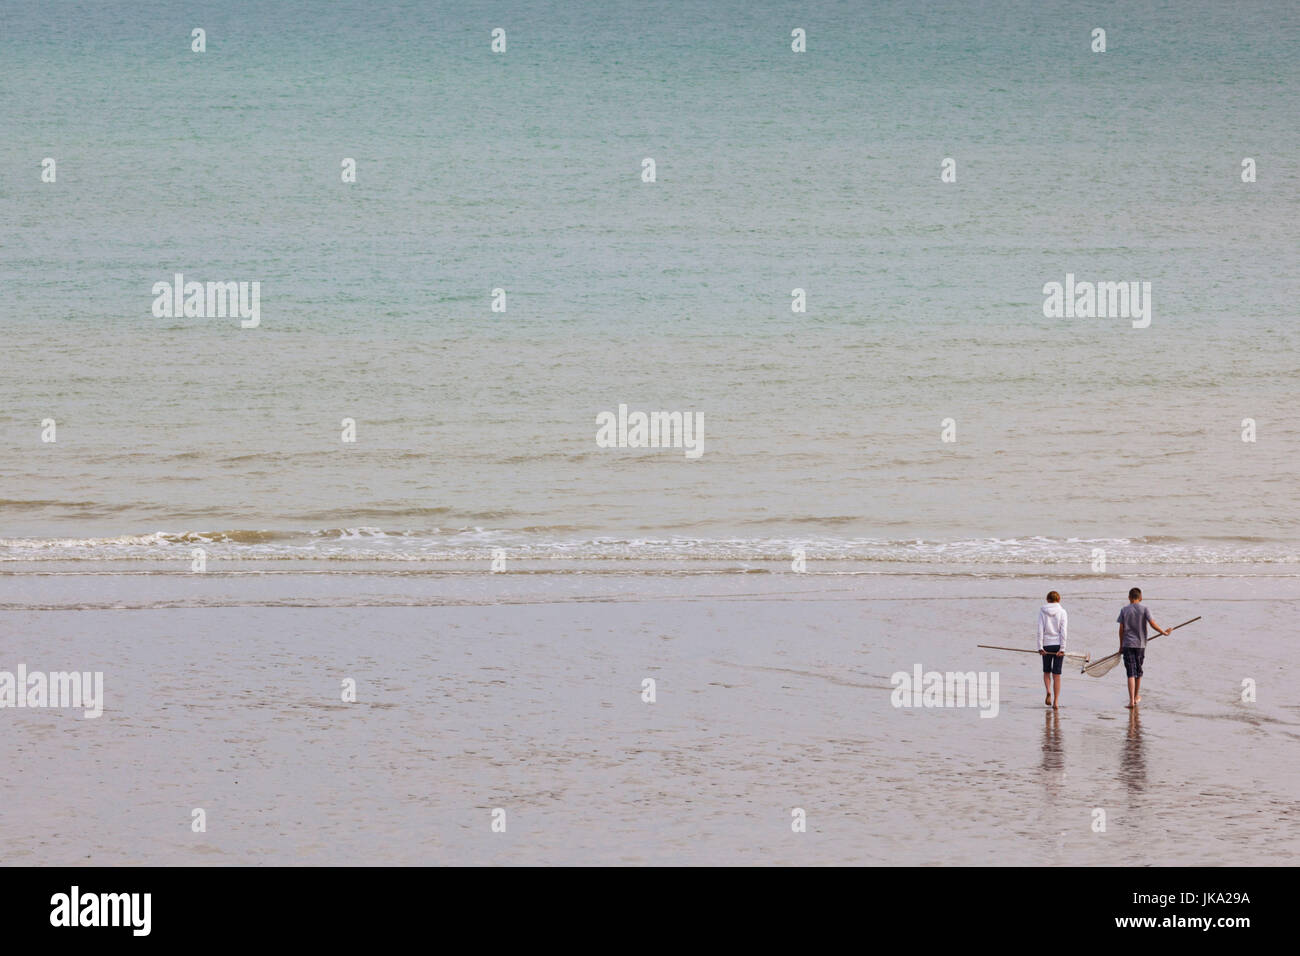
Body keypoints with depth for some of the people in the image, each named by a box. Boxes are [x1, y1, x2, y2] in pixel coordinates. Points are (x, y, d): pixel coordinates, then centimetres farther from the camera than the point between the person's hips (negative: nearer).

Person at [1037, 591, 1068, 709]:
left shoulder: (1042, 611, -1)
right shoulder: (1062, 612, -2)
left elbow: (1040, 630, -5)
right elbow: (1063, 631, -7)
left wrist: (1040, 647, -5)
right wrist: (1062, 649, -8)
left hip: (1046, 645, 0)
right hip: (1058, 645, 0)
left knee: (1046, 672, 17)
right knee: (1056, 674, 4)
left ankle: (1048, 691, -9)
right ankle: (1056, 702, 2)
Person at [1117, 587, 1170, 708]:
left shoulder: (1124, 610, 1)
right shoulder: (1144, 609, -2)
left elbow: (1121, 629, 1)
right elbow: (1152, 623, -9)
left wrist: (1121, 646, 9)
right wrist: (1164, 632, 6)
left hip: (1127, 644, -1)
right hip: (1140, 644, 1)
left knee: (1131, 672, -4)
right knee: (1138, 671, 18)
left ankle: (1132, 700, -14)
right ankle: (1137, 696, 33)